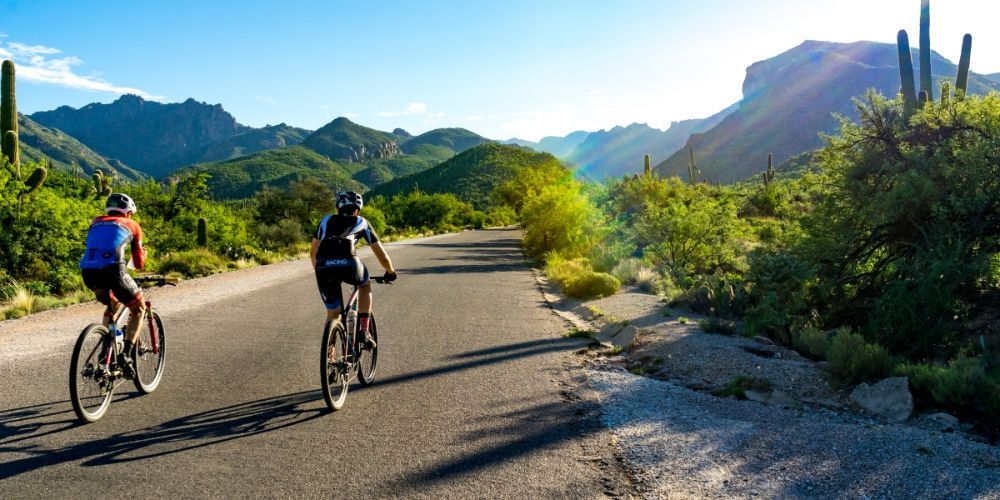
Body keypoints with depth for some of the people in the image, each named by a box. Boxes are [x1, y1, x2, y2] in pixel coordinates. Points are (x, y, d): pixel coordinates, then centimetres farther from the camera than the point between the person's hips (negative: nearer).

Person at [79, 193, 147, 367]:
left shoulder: (95, 223, 30)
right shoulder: (132, 225, 20)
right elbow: (139, 263, 20)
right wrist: (143, 254, 42)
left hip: (88, 272, 5)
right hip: (113, 270, -5)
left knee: (112, 304, 33)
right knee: (139, 308, 17)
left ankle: (106, 350, 27)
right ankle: (126, 354, 3)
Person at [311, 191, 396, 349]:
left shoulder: (326, 221, 32)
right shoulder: (362, 223, 27)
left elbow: (313, 253, 36)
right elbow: (381, 254, 31)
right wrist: (390, 272, 48)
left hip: (324, 269, 2)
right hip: (348, 264, -2)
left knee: (332, 313, 21)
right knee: (365, 284, 32)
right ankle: (363, 331, 23)